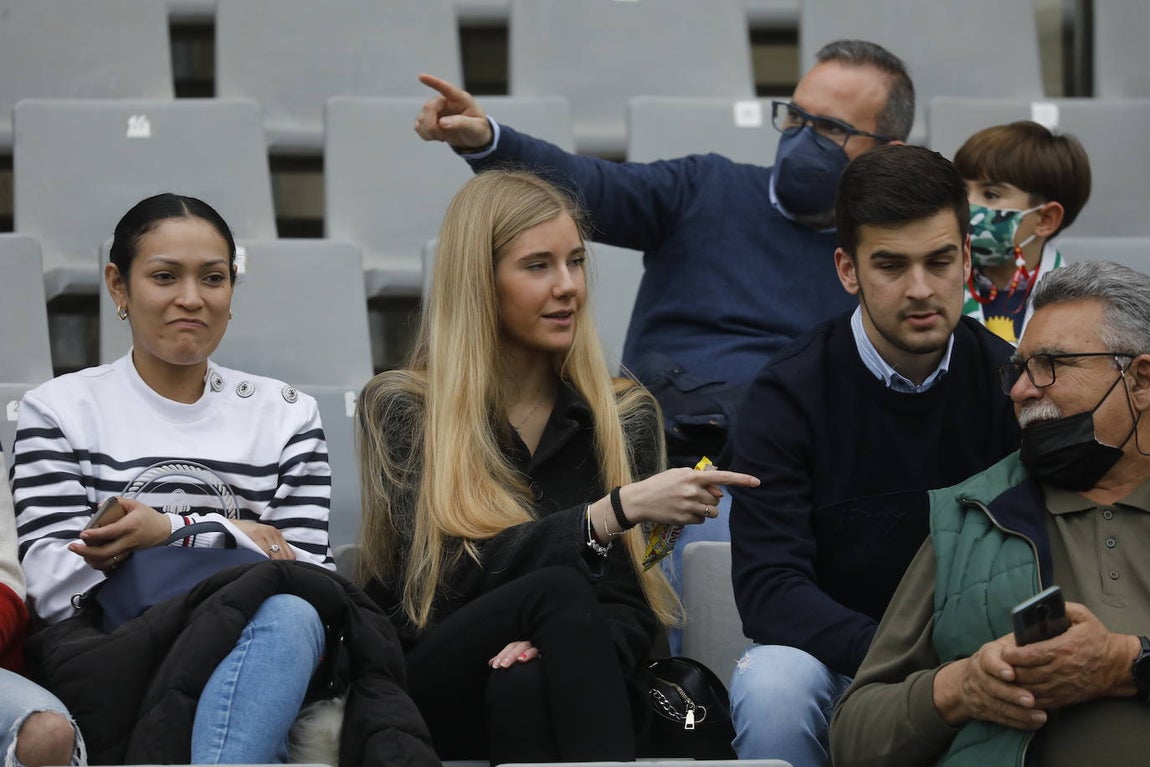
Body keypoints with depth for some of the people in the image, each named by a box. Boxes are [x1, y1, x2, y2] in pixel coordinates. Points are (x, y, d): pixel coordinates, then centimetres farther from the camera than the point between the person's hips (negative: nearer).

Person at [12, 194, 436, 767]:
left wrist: (169, 533, -8)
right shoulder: (60, 411, 15)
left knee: (288, 616, -37)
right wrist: (224, 537, -5)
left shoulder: (286, 415, 21)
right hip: (106, 666, -2)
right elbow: (52, 582, 2)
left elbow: (304, 570, 8)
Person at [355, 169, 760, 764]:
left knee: (525, 686, -36)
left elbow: (631, 607, 5)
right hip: (429, 690, -2)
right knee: (558, 587, -32)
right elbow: (452, 576, -12)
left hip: (556, 694, 2)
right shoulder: (398, 408, 4)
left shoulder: (624, 414, 13)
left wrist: (560, 650, -21)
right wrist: (618, 510, -22)